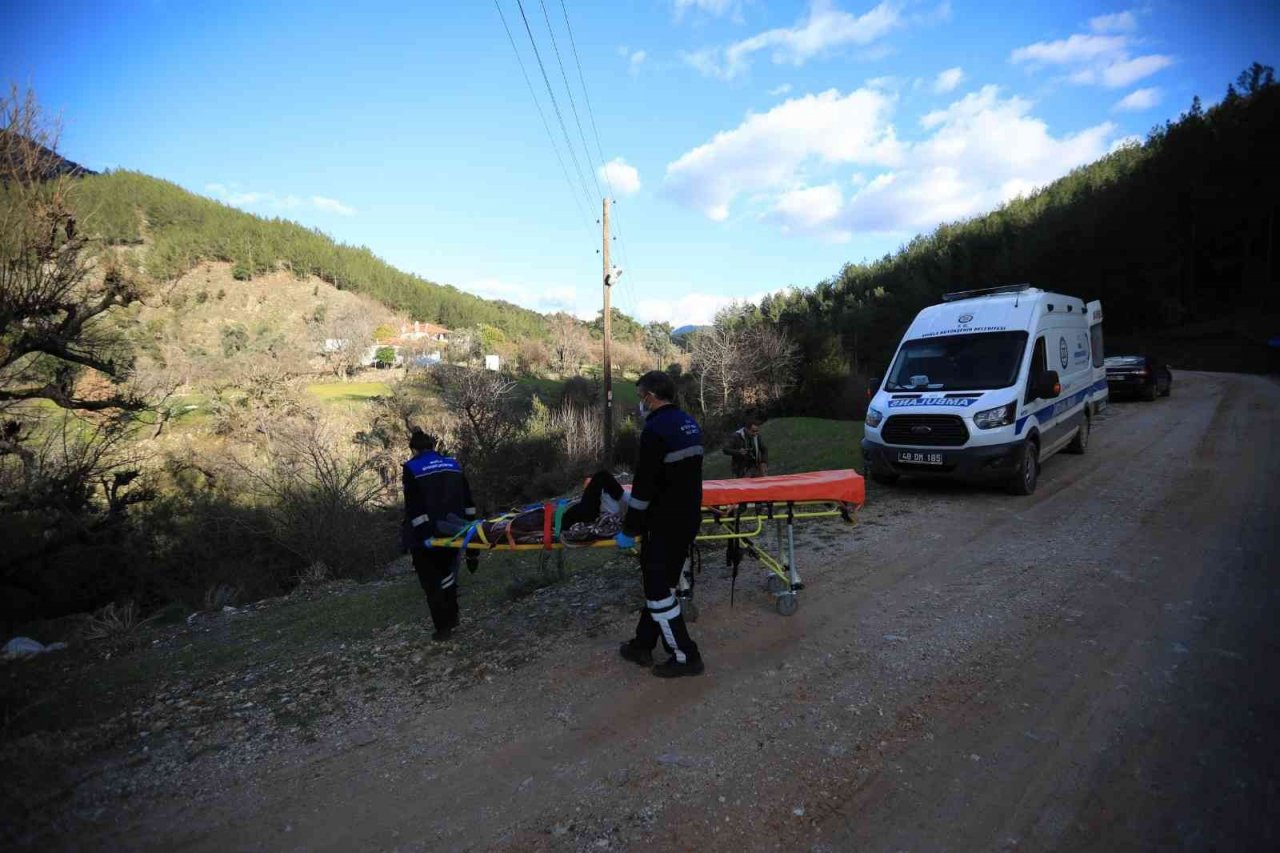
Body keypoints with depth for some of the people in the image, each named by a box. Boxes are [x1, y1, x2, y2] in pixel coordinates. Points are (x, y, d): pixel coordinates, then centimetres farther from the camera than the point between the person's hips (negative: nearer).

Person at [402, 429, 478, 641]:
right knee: (447, 574, 25)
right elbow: (468, 502, 6)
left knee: (432, 583, 10)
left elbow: (414, 510, -15)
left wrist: (415, 539, -11)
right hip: (452, 532, 5)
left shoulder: (412, 469, -9)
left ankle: (443, 627, 15)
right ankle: (452, 618, 36)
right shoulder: (452, 464, 5)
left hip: (426, 535, -5)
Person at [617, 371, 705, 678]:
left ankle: (685, 656, 11)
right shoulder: (690, 424, 9)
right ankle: (643, 646, 29)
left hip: (665, 524, -9)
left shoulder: (655, 430, -19)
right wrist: (634, 500, 27)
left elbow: (644, 484, -20)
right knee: (661, 583, 17)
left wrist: (629, 530, -11)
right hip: (690, 517, 9)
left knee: (658, 589, 3)